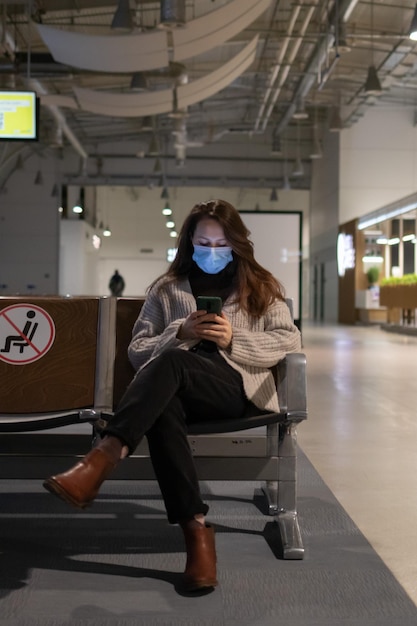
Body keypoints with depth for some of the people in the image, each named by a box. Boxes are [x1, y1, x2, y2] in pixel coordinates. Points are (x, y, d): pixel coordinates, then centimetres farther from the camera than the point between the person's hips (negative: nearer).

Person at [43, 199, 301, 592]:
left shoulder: (260, 287, 18)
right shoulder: (166, 289, 20)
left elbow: (289, 341, 6)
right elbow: (137, 352, 13)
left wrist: (233, 340, -8)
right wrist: (180, 333, -6)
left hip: (237, 387, -1)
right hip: (178, 389, 2)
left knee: (170, 362, -34)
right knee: (163, 407, -38)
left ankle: (102, 459, -47)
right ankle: (195, 528, -40)